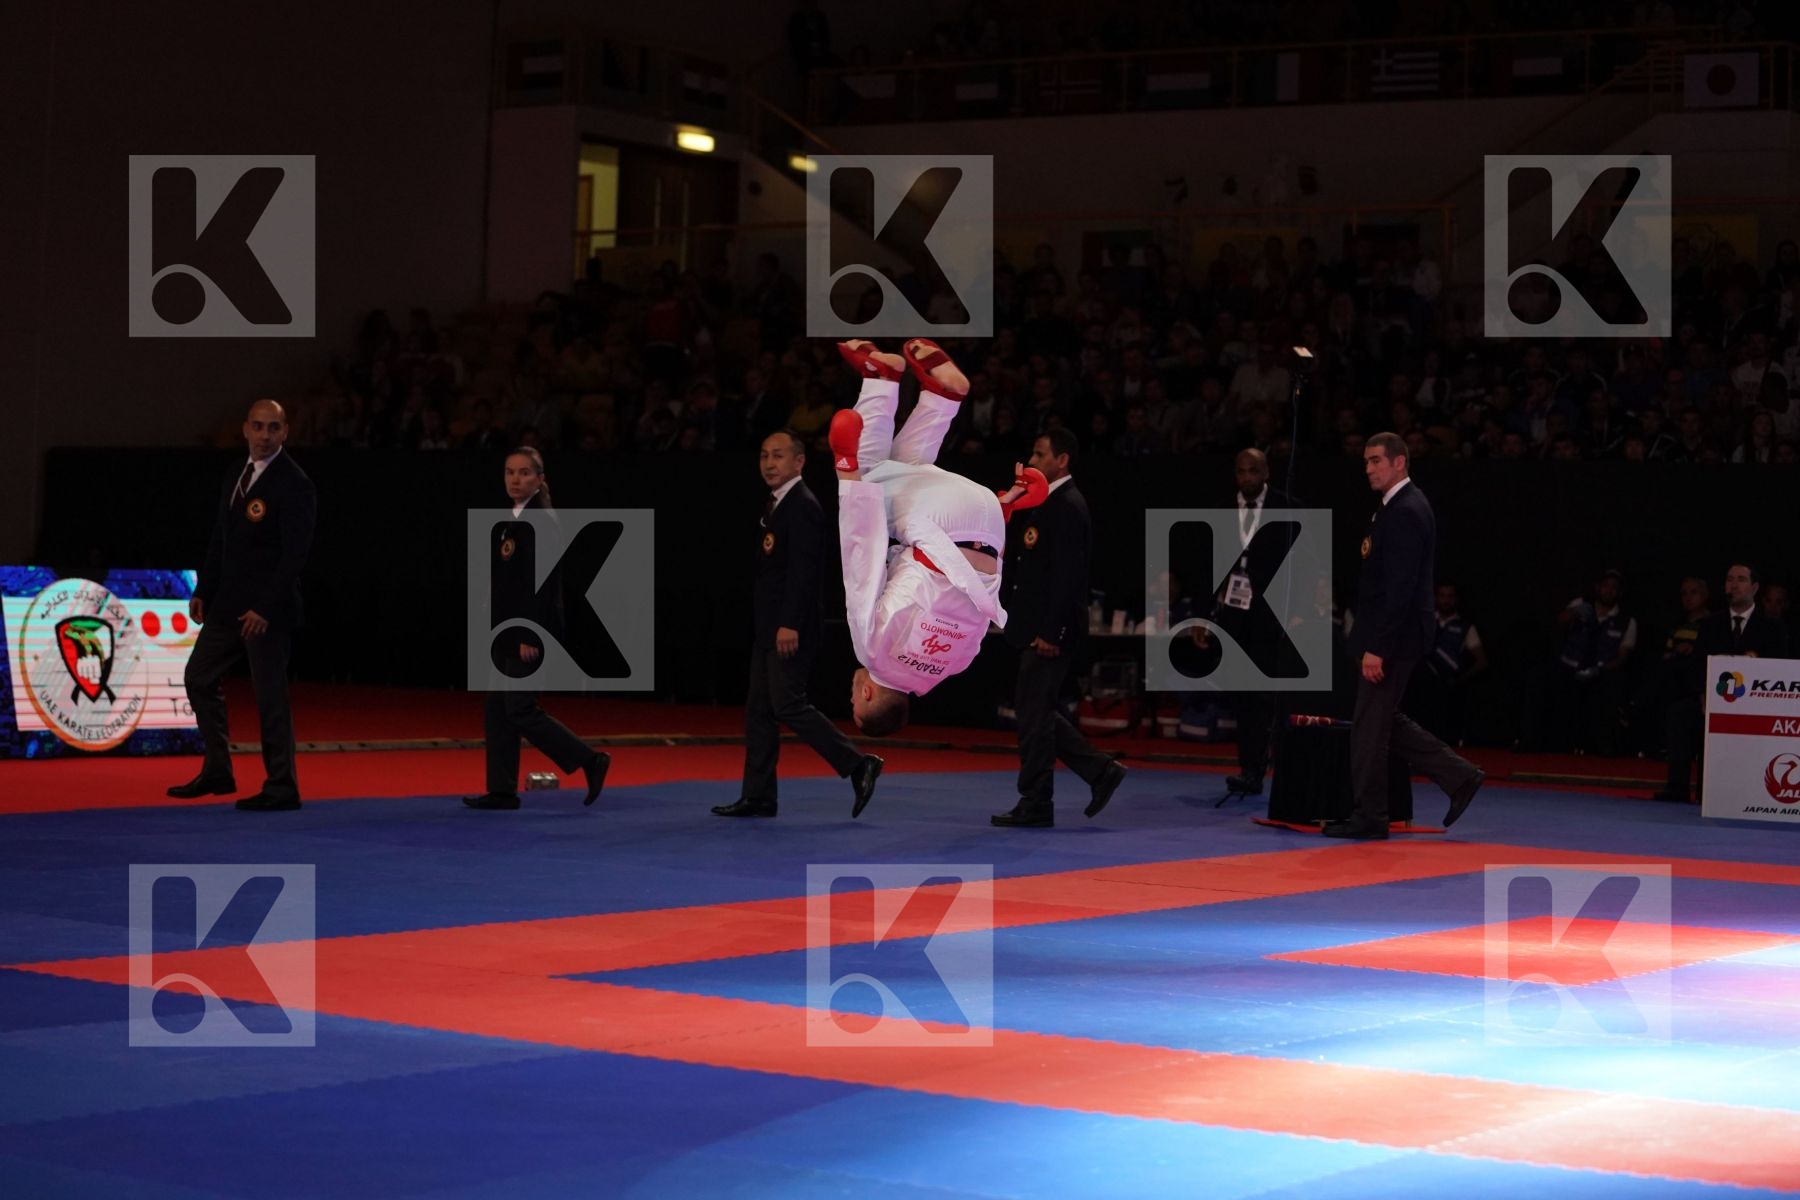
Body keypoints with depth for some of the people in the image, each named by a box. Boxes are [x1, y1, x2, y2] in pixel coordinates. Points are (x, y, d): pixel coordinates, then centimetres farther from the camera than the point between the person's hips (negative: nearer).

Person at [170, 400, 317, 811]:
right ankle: (217, 772, 23)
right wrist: (203, 591, 12)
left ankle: (281, 789, 5)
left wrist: (266, 608, -22)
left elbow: (295, 553, -18)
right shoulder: (235, 476, 12)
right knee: (199, 677, 14)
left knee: (270, 695, -4)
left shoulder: (294, 484, -13)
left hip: (267, 610, -9)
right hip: (228, 604, 9)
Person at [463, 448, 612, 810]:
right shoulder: (506, 522, 13)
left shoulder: (542, 521, -13)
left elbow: (542, 581, -19)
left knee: (520, 709, -9)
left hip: (530, 627, -9)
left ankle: (591, 761, 2)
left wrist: (530, 636, -22)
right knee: (498, 708, 7)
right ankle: (502, 790, 10)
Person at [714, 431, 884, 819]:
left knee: (788, 705, -11)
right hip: (769, 627, 10)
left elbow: (803, 570, -21)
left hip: (789, 629, -10)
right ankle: (757, 797, 12)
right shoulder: (776, 505, 16)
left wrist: (790, 624, -26)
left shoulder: (803, 506, -13)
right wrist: (768, 625, 17)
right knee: (758, 710, 9)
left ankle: (859, 764, -5)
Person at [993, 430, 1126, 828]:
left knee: (1034, 711, -4)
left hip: (1050, 630, -10)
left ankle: (1035, 806, 3)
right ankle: (1101, 772, 17)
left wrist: (1050, 633, -23)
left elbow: (1067, 574, -21)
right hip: (1037, 627, 10)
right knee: (1034, 709, 12)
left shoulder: (1068, 506, -15)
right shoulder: (1050, 503, 16)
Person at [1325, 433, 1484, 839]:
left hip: (1394, 637, -10)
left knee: (1370, 726, -2)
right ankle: (1460, 776, 18)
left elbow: (1400, 588, -23)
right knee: (1384, 721, 15)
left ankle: (1369, 816, 7)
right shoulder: (1401, 506, 14)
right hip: (1388, 637, 10)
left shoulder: (1406, 513, -17)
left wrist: (1376, 648, -24)